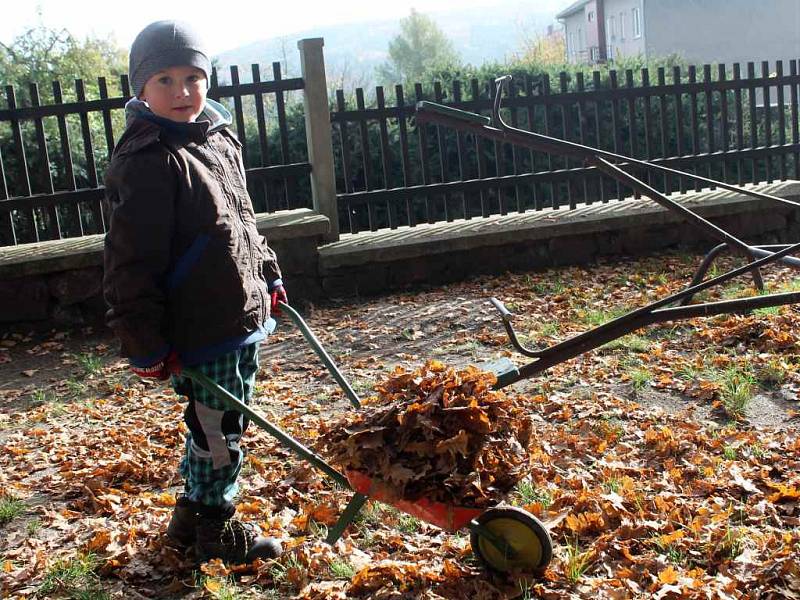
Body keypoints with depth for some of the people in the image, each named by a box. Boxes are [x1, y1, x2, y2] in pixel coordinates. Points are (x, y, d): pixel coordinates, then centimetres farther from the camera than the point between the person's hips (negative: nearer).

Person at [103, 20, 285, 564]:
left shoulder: (220, 139, 10)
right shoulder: (147, 163, -17)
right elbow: (132, 263, -17)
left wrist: (268, 276, 24)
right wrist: (145, 342, -17)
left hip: (243, 315, 9)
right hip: (199, 333, -9)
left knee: (222, 423, 19)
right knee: (218, 429, 4)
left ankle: (192, 514, 38)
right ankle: (217, 532, 25)